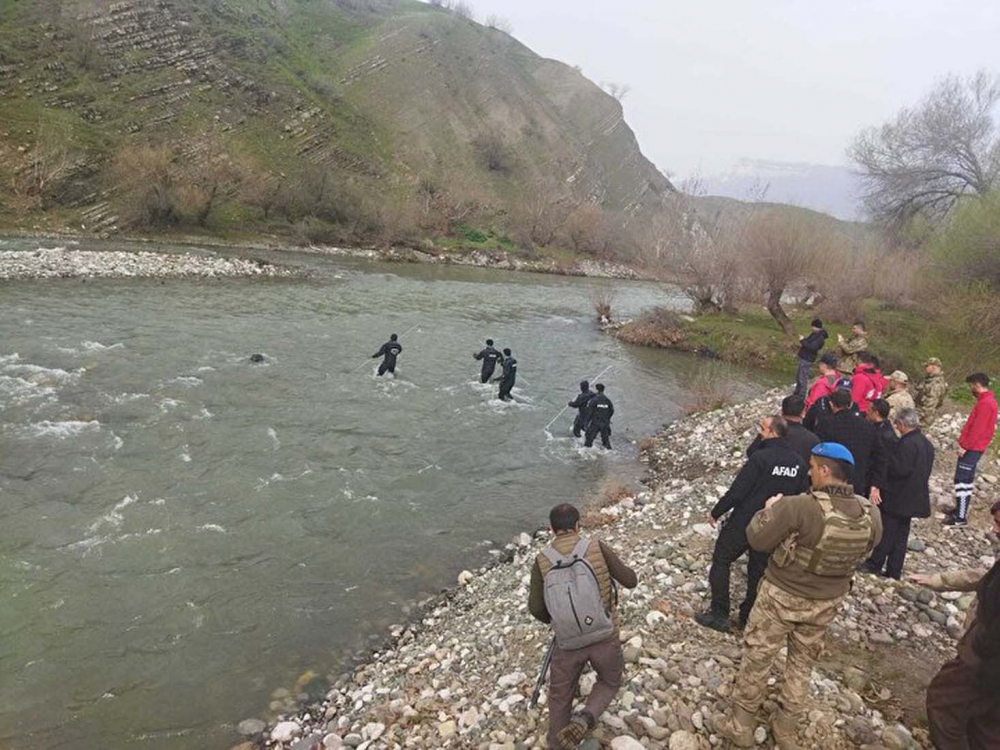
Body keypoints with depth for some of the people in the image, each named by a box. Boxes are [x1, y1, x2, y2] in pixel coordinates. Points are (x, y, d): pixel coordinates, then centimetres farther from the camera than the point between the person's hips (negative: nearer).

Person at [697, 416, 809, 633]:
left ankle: (719, 614, 11)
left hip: (744, 523, -6)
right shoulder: (799, 463, -2)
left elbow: (736, 492, -21)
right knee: (758, 569, 19)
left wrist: (716, 512, -8)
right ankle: (749, 617, 29)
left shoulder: (760, 457, -22)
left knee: (721, 560, 10)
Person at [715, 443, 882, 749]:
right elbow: (861, 554, 5)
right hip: (828, 601, 5)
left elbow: (757, 540, -19)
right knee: (803, 661, 24)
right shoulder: (871, 515, -14)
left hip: (782, 596, -5)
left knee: (757, 658, 14)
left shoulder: (798, 507, -32)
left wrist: (769, 509, -4)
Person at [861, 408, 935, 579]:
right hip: (913, 498, 9)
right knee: (901, 535, 13)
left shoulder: (907, 443, -21)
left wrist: (885, 462, -10)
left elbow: (900, 469, -24)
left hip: (897, 497, -9)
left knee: (886, 532, 2)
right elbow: (925, 470, 16)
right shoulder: (927, 444, 9)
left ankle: (875, 564, 11)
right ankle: (894, 571, 19)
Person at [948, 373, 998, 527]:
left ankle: (961, 517, -4)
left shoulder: (985, 403, -19)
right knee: (967, 479, 16)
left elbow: (977, 429, -22)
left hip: (972, 449, -10)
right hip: (974, 447, 10)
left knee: (962, 479, -8)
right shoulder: (987, 400, 13)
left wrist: (965, 446, -18)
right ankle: (961, 510, 25)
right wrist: (964, 443, 17)